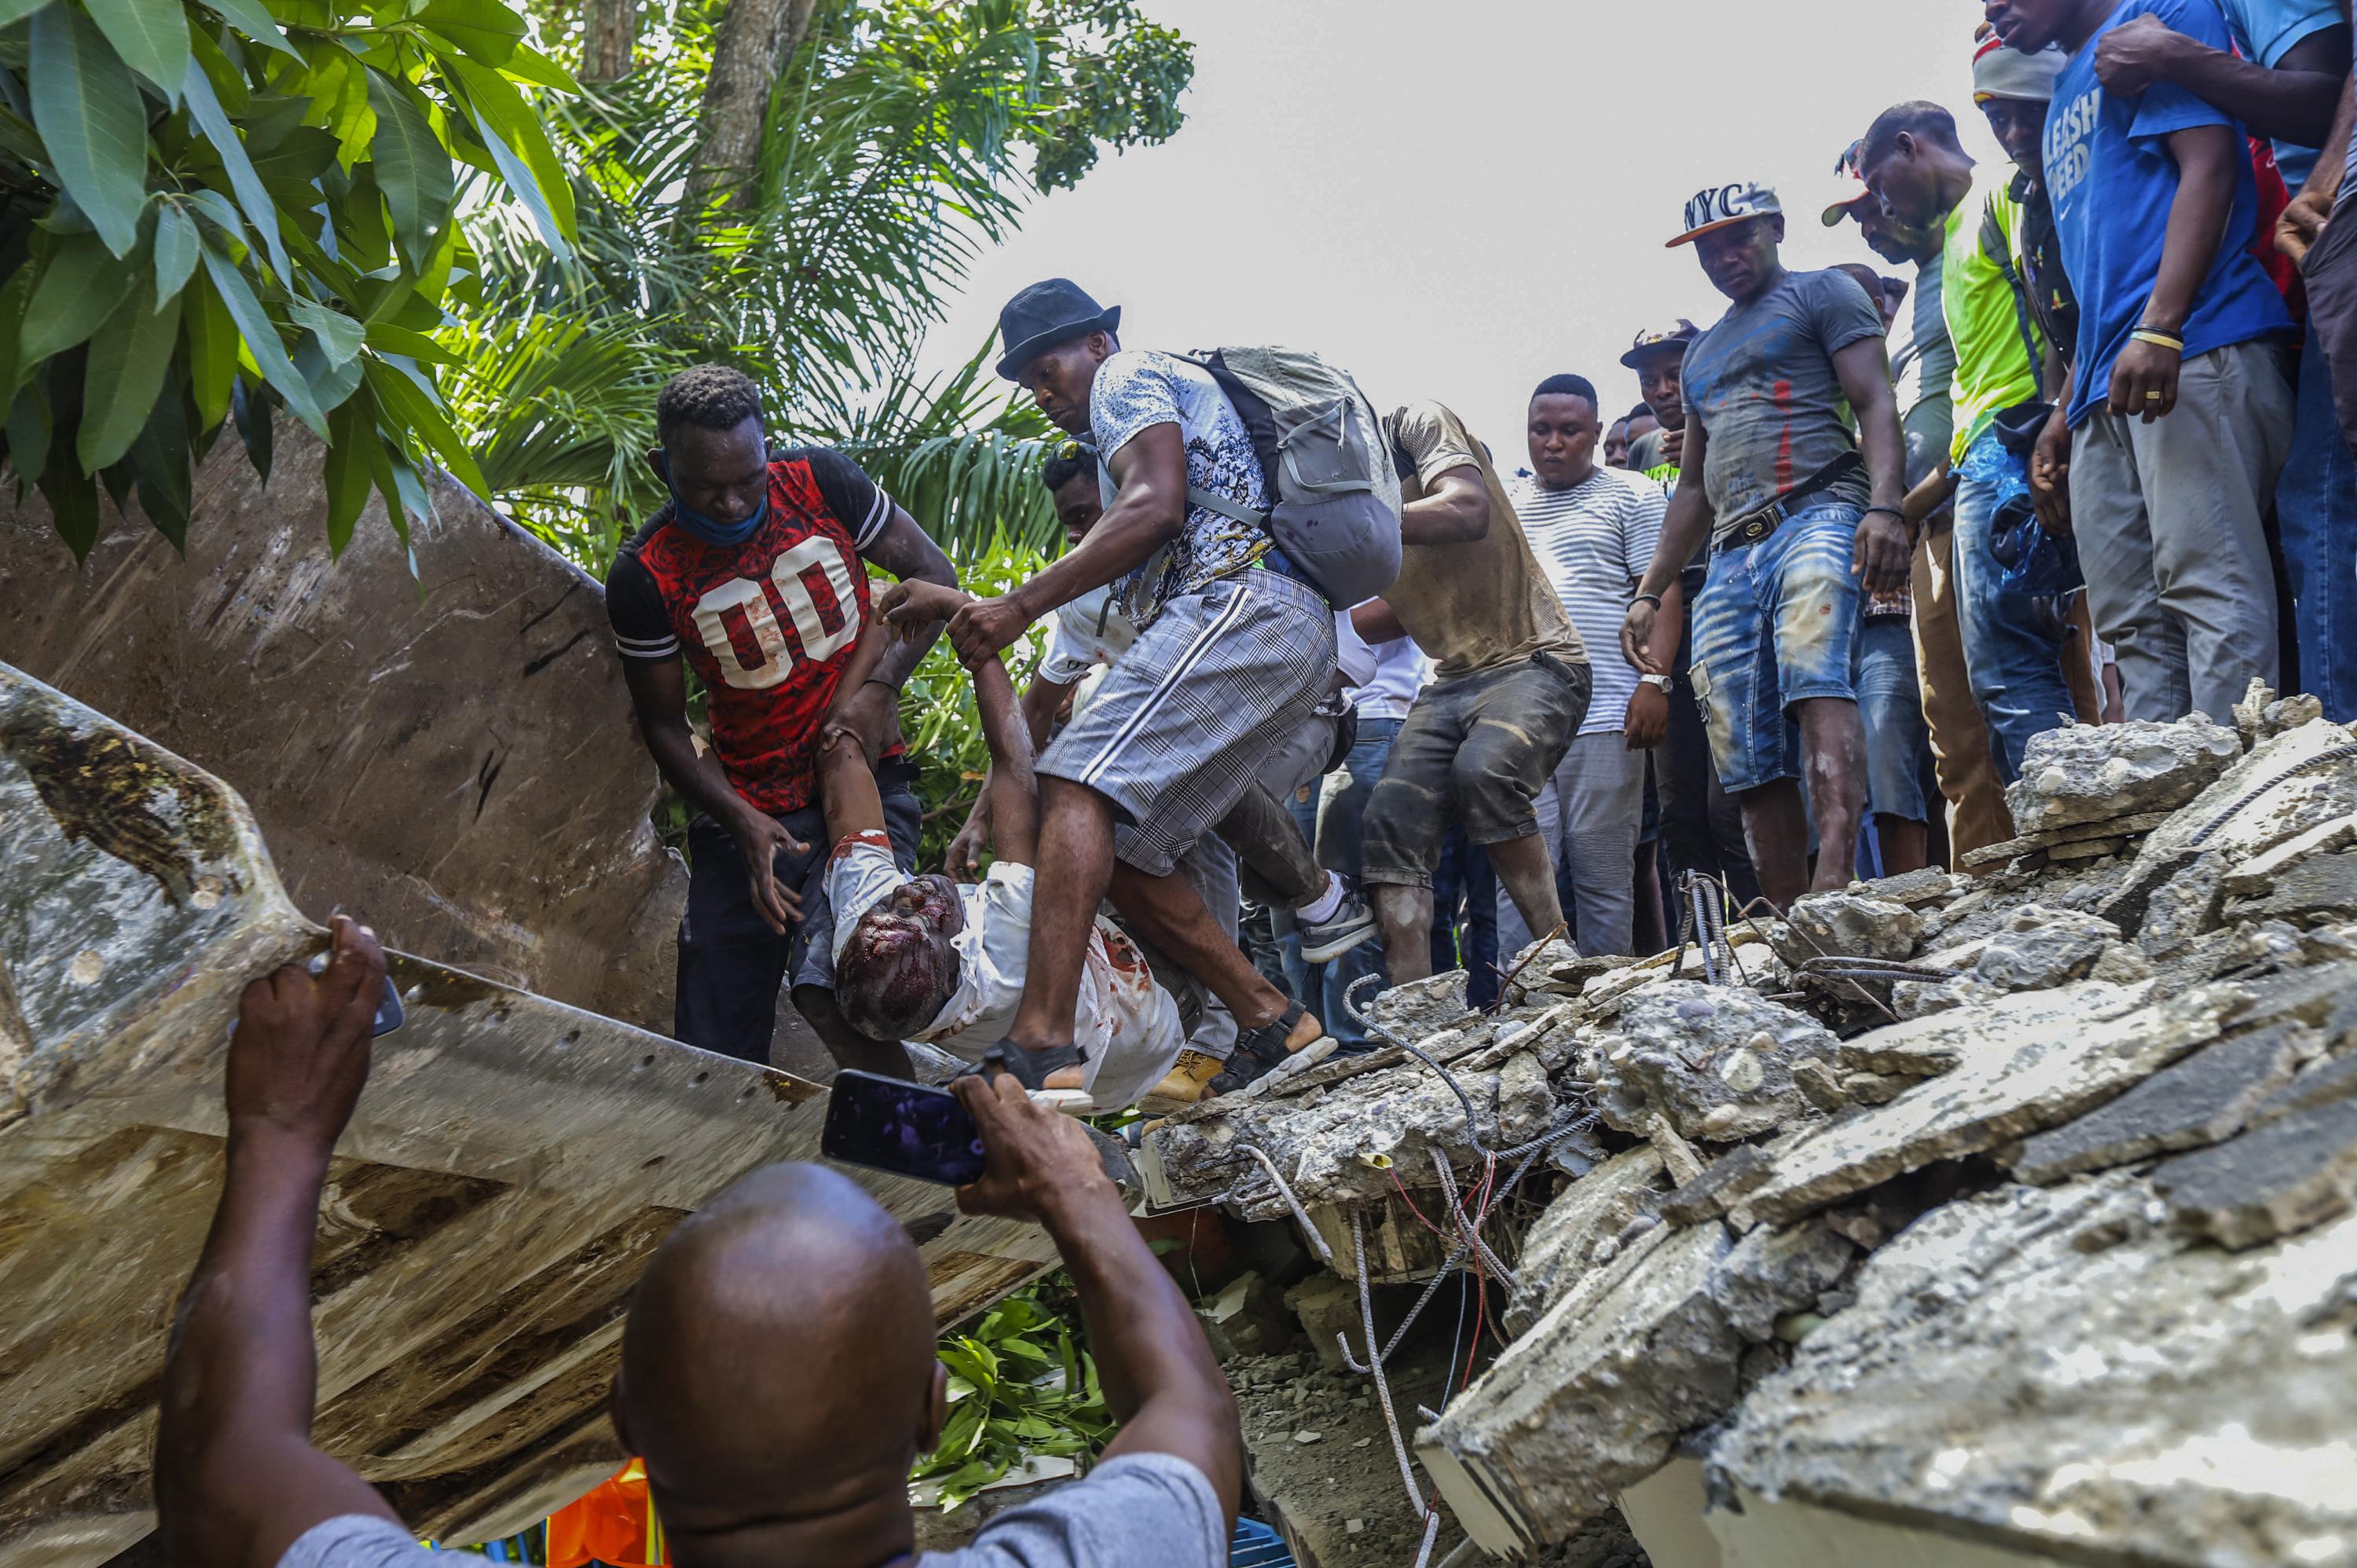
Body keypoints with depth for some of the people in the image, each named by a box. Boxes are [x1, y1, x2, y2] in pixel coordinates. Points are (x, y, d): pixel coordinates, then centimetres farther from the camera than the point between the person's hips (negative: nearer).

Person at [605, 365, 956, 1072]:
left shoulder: (820, 481, -6)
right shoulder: (644, 577, -8)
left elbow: (932, 572, 2)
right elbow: (663, 723, 1)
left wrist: (881, 684, -13)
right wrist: (741, 822, -14)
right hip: (747, 808, 2)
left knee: (832, 989, -24)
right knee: (715, 1054, 1)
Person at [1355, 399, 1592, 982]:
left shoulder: (1420, 422, -4)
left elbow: (1469, 512, -24)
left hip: (1533, 660, -7)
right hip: (1450, 682, 7)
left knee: (1483, 770, -34)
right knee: (1390, 824, -13)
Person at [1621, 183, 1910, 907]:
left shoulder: (1823, 293, 13)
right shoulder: (1702, 354, 32)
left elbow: (1877, 404, -2)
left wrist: (1885, 507, -19)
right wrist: (1649, 593, 21)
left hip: (1815, 517, -6)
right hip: (1730, 554, 7)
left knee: (1815, 678, -32)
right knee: (1750, 764, -4)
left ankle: (1833, 882, -46)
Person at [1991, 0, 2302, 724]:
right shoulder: (2064, 100, 30)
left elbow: (2209, 163, -8)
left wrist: (2159, 328, -20)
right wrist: (2064, 416, 21)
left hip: (2195, 347, -9)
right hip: (2104, 392, 9)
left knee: (2207, 586, -16)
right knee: (2133, 624, 1)